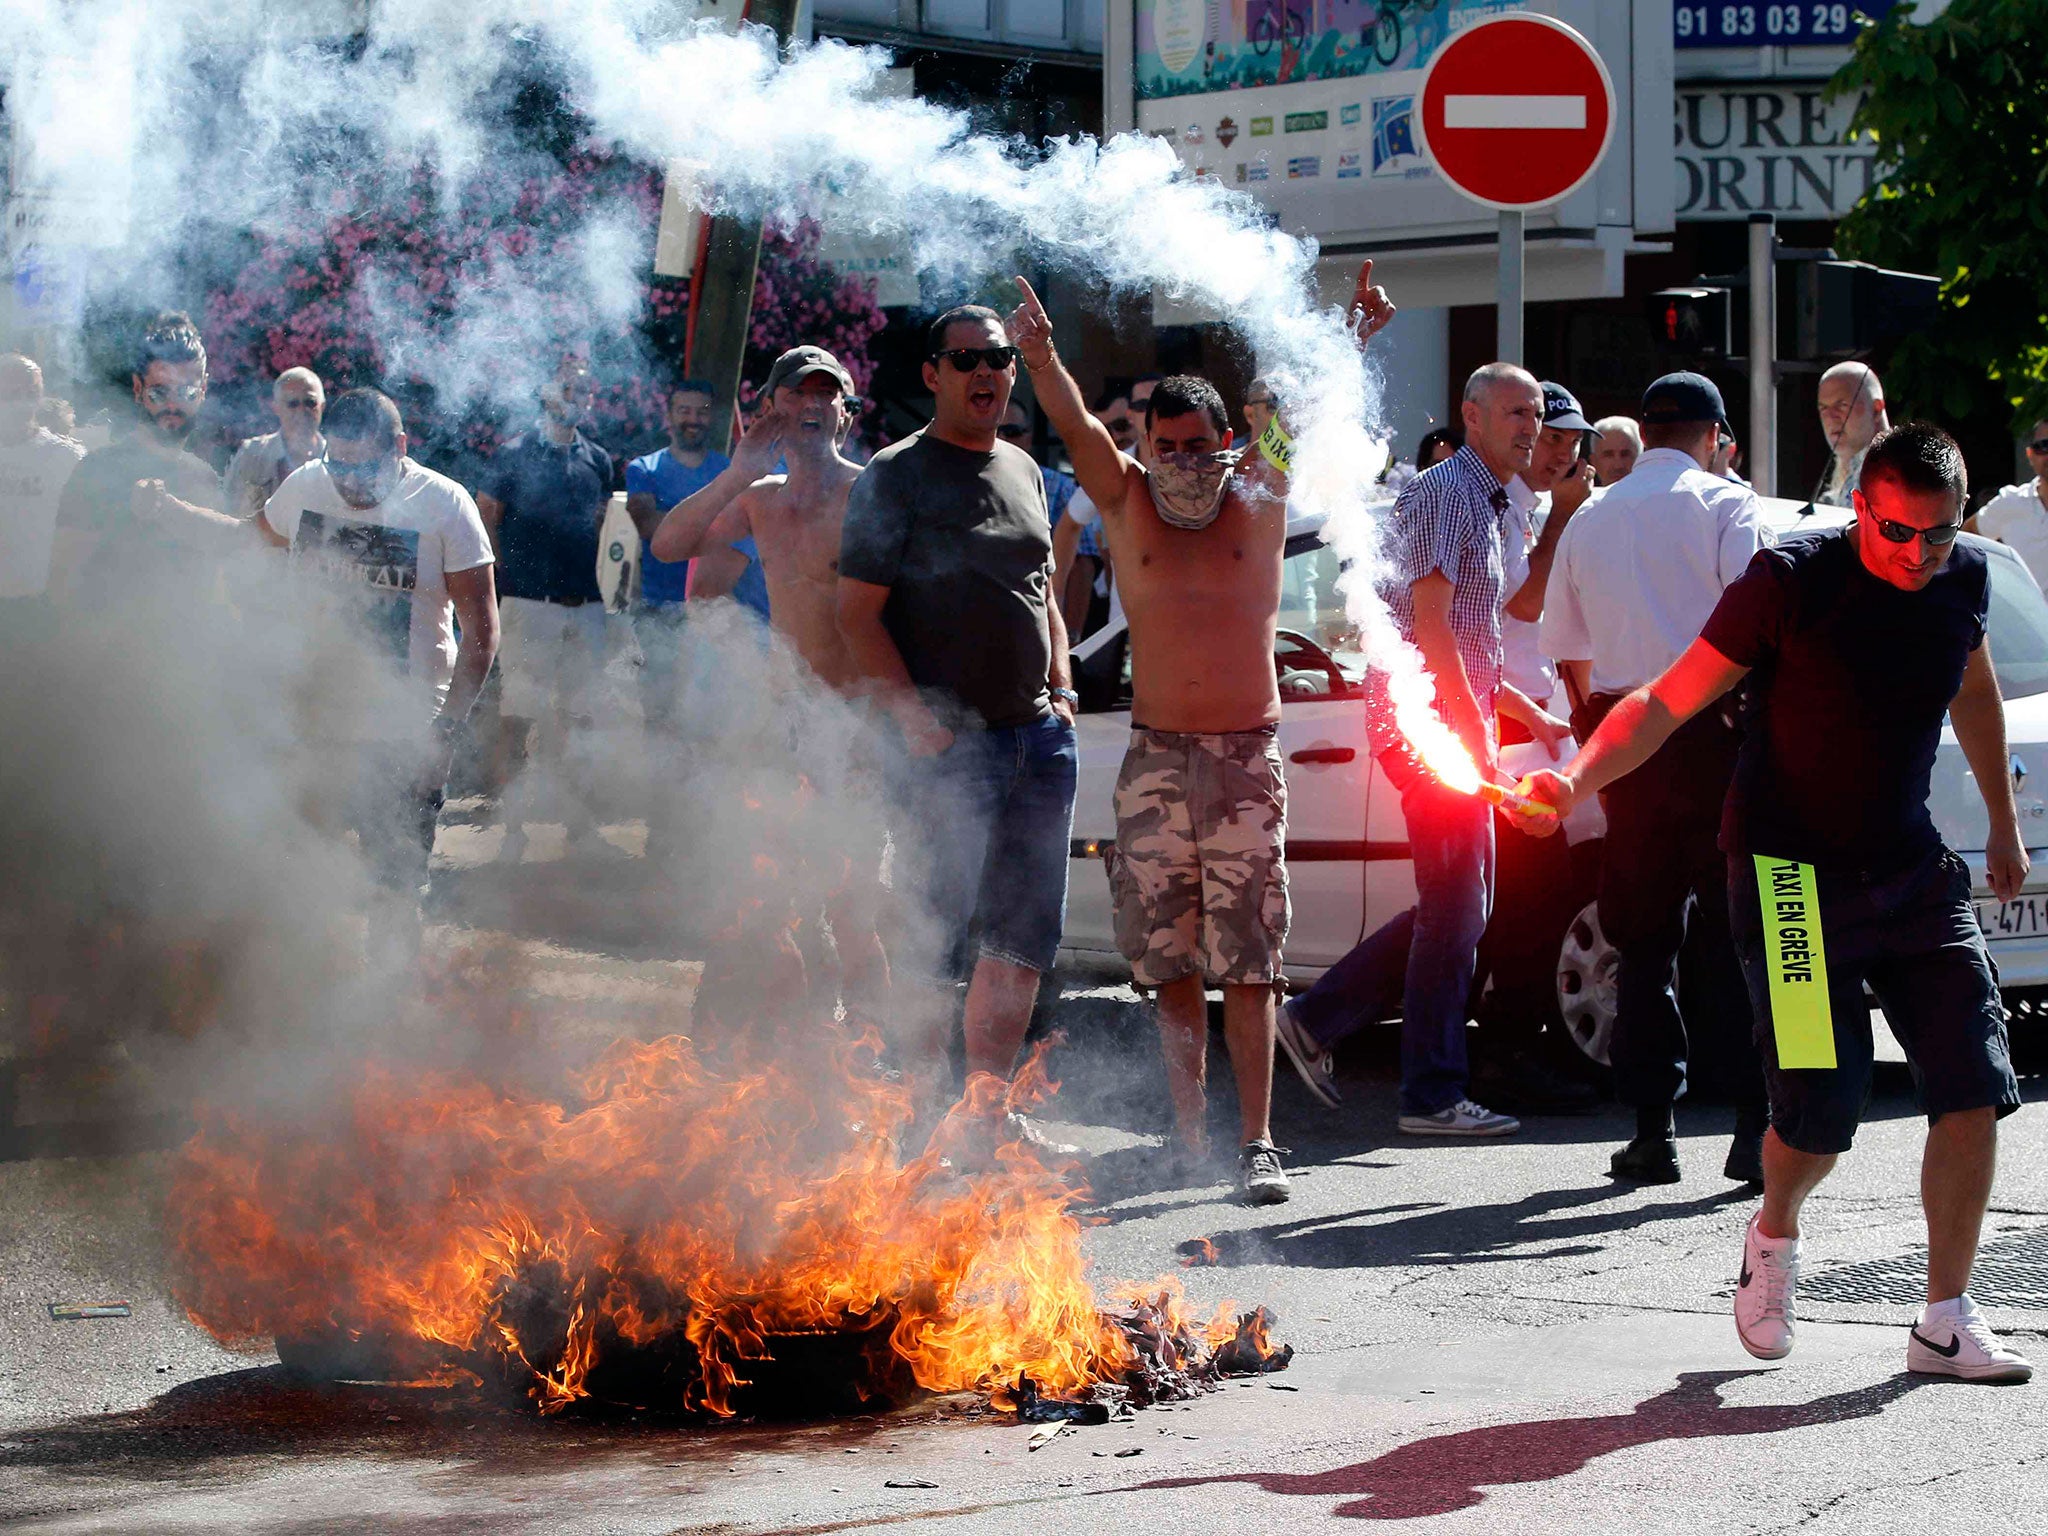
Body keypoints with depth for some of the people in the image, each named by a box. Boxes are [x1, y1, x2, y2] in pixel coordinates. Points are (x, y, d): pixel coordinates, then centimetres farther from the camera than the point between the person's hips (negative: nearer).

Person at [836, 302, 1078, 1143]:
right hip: (949, 745, -7)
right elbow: (858, 615, -8)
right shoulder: (895, 476, -4)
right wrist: (917, 721, -16)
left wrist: (1061, 689, 10)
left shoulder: (1024, 471, 16)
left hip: (1039, 736, 7)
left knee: (1026, 932, 8)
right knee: (937, 934, -7)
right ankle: (921, 1112, 0)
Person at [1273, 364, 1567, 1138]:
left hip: (1450, 725, 10)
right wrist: (1475, 730, -19)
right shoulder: (1446, 493, -11)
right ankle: (1433, 1096, 1)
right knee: (1455, 907, -6)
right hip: (1430, 725, -10)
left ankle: (1315, 1017, 15)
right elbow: (1429, 624, -19)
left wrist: (1533, 717, 23)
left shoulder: (1485, 504, 21)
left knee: (1461, 905, 12)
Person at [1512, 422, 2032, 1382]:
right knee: (1820, 1110, -11)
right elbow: (1668, 701, -15)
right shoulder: (1793, 581, -16)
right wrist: (1575, 781, -29)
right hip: (1792, 872, -5)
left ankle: (1946, 1322, 7)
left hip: (1912, 870, 5)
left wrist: (2002, 821, 28)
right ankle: (1774, 1234, 24)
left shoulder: (1962, 579, 0)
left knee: (1975, 1087, -5)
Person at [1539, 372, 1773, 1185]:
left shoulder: (1589, 520, 15)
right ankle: (1755, 1129, -8)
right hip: (1713, 731, -4)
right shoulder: (1725, 504, -1)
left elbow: (1566, 648, 21)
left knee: (1642, 936, 10)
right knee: (1738, 932, -2)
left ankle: (1652, 1127, 8)